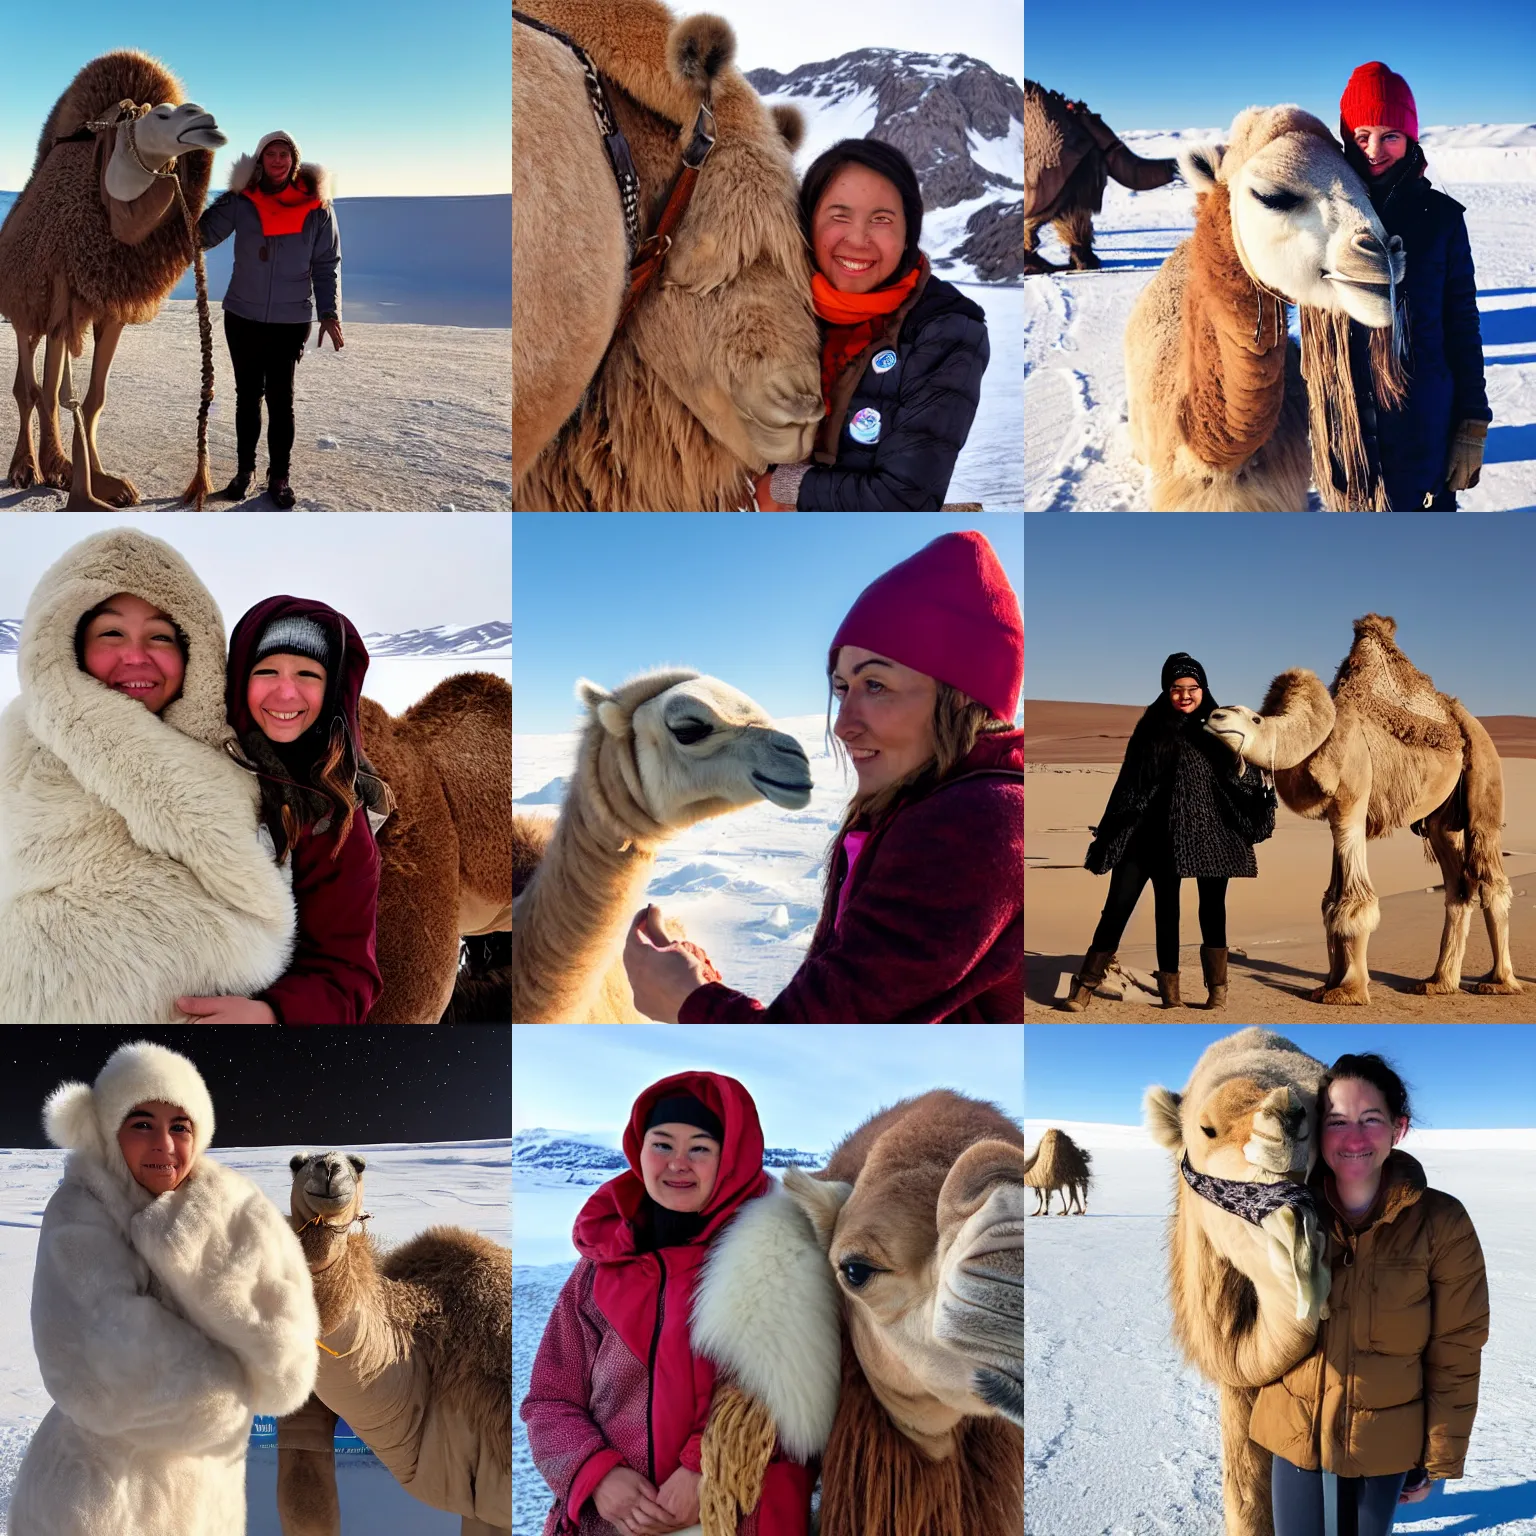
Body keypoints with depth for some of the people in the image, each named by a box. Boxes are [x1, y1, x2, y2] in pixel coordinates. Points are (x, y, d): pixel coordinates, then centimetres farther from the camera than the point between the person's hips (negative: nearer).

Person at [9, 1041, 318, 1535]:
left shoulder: (231, 1218, -3)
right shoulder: (78, 1217, -14)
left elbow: (284, 1372, -14)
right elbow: (106, 1380, -24)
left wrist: (193, 1251, -21)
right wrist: (231, 1382, -12)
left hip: (205, 1492, 4)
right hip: (97, 1493, -4)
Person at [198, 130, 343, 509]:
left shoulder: (316, 206, -4)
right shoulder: (241, 201, -3)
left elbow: (327, 264, 1)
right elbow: (202, 235, -3)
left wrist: (329, 312, -6)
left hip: (291, 321, -1)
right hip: (243, 317, 1)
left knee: (280, 398, 0)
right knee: (247, 395, 11)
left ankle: (279, 477, 11)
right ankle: (244, 470, 22)